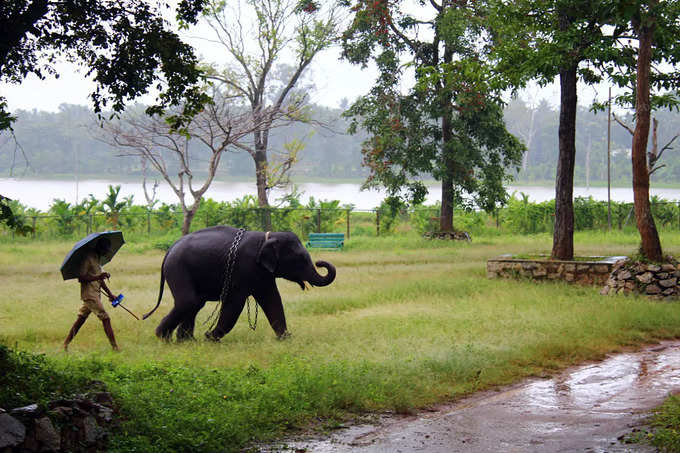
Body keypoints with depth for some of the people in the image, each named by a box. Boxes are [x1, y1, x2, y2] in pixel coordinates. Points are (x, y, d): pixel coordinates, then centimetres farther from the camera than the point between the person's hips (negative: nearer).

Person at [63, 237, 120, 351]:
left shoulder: (97, 258, 15)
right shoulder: (88, 258, -15)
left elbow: (100, 279, 22)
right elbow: (81, 278, -20)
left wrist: (110, 294, 20)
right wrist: (98, 277, -29)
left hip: (95, 294, 10)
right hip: (89, 294, -10)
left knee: (81, 319, 13)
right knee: (105, 319, -10)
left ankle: (66, 344, 18)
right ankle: (115, 347, -10)